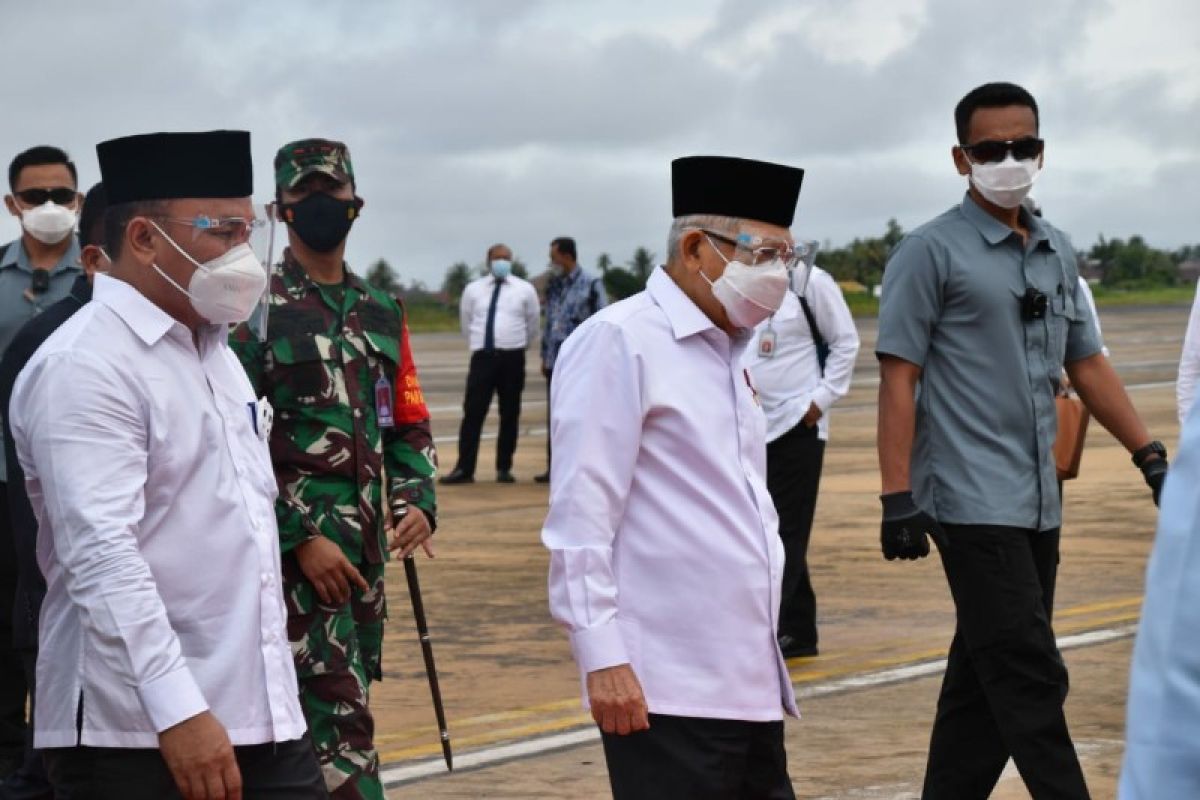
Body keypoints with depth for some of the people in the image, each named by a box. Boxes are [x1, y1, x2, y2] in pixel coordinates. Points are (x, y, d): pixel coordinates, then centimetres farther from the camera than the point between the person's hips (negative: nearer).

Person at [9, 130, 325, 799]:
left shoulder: (218, 351, 17)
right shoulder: (84, 367, -13)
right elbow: (101, 556, -22)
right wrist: (178, 711, -28)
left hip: (265, 716, 8)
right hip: (134, 737, -8)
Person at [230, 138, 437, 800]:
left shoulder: (381, 314, 14)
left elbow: (408, 424, 19)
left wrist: (420, 501, 0)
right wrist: (301, 538, -15)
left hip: (366, 545, 7)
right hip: (298, 541, -7)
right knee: (341, 718, -13)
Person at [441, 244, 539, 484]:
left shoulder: (525, 289, 4)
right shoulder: (473, 289, 7)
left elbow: (532, 324, 14)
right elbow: (466, 323, 19)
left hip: (512, 358, 0)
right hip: (483, 356, 0)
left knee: (509, 414, 5)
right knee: (472, 412, -5)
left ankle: (504, 468, 12)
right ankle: (464, 469, -4)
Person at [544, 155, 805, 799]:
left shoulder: (727, 351, 19)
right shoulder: (619, 342, -8)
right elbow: (580, 515, -13)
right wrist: (602, 659, -18)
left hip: (750, 686, 9)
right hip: (665, 692, -9)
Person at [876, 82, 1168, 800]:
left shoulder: (1057, 252, 14)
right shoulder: (932, 252, -5)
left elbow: (1087, 364, 21)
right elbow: (899, 378, -8)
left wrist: (1151, 457, 15)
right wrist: (898, 498, -14)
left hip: (1038, 502, 7)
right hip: (973, 502, -7)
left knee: (985, 680, 11)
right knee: (1030, 684, -10)